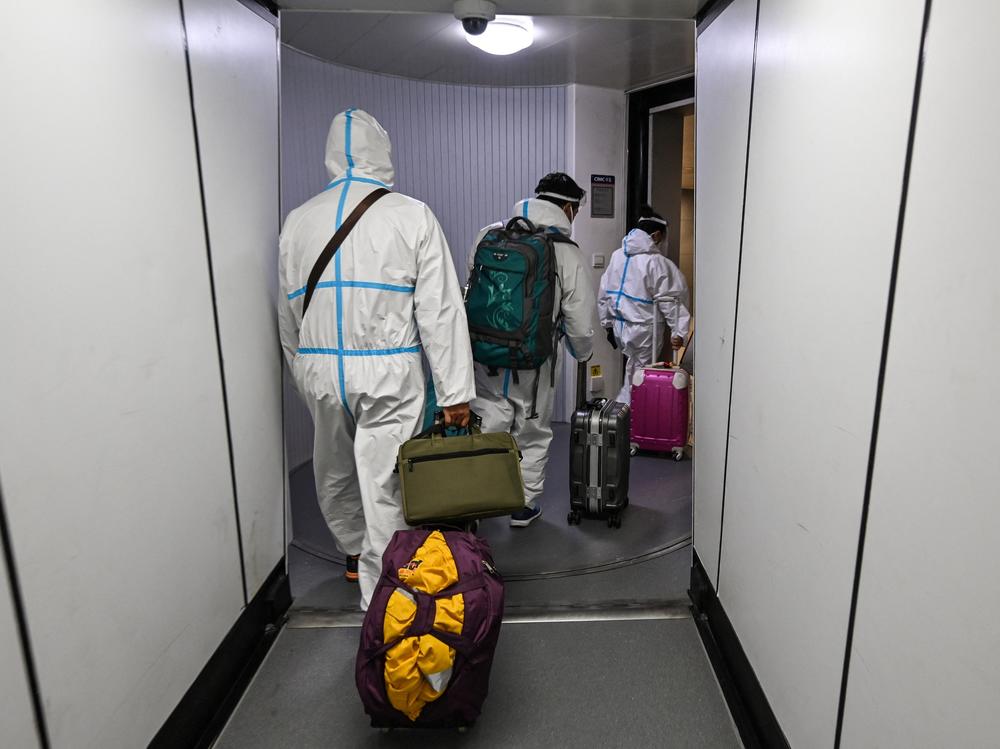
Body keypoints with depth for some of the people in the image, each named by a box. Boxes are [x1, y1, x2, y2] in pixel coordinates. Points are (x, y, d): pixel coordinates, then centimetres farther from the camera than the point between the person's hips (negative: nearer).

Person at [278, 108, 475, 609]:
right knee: (383, 483, 5)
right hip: (388, 374, -4)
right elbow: (440, 311, -10)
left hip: (318, 370, 4)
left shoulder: (298, 220, 6)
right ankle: (380, 596, 18)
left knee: (334, 474, 23)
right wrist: (455, 391, -7)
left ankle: (354, 553, 45)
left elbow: (288, 314, 11)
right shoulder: (412, 216, -6)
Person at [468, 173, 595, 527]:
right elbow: (579, 323, -6)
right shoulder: (567, 253, -9)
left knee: (487, 431, 15)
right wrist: (583, 353, 14)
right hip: (533, 365, -2)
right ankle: (524, 506, 27)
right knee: (533, 435, 16)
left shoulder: (488, 235, 0)